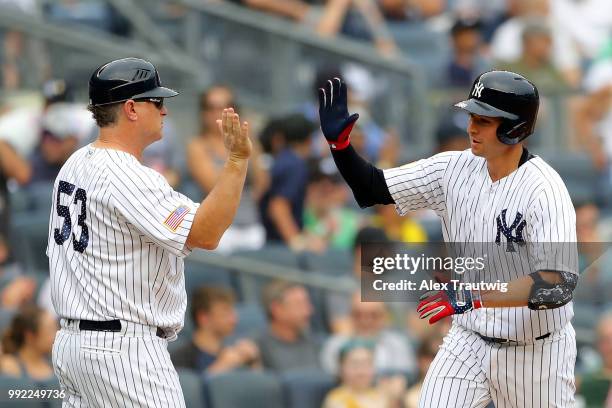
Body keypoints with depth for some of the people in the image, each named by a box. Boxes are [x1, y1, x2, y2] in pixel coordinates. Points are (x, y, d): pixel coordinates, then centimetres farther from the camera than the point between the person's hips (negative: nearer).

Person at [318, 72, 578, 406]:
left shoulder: (545, 189, -21)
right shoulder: (454, 169, -2)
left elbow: (560, 284, -32)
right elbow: (371, 189, 3)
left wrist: (474, 297, -39)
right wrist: (339, 141, -15)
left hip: (535, 351, -5)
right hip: (468, 340, 5)